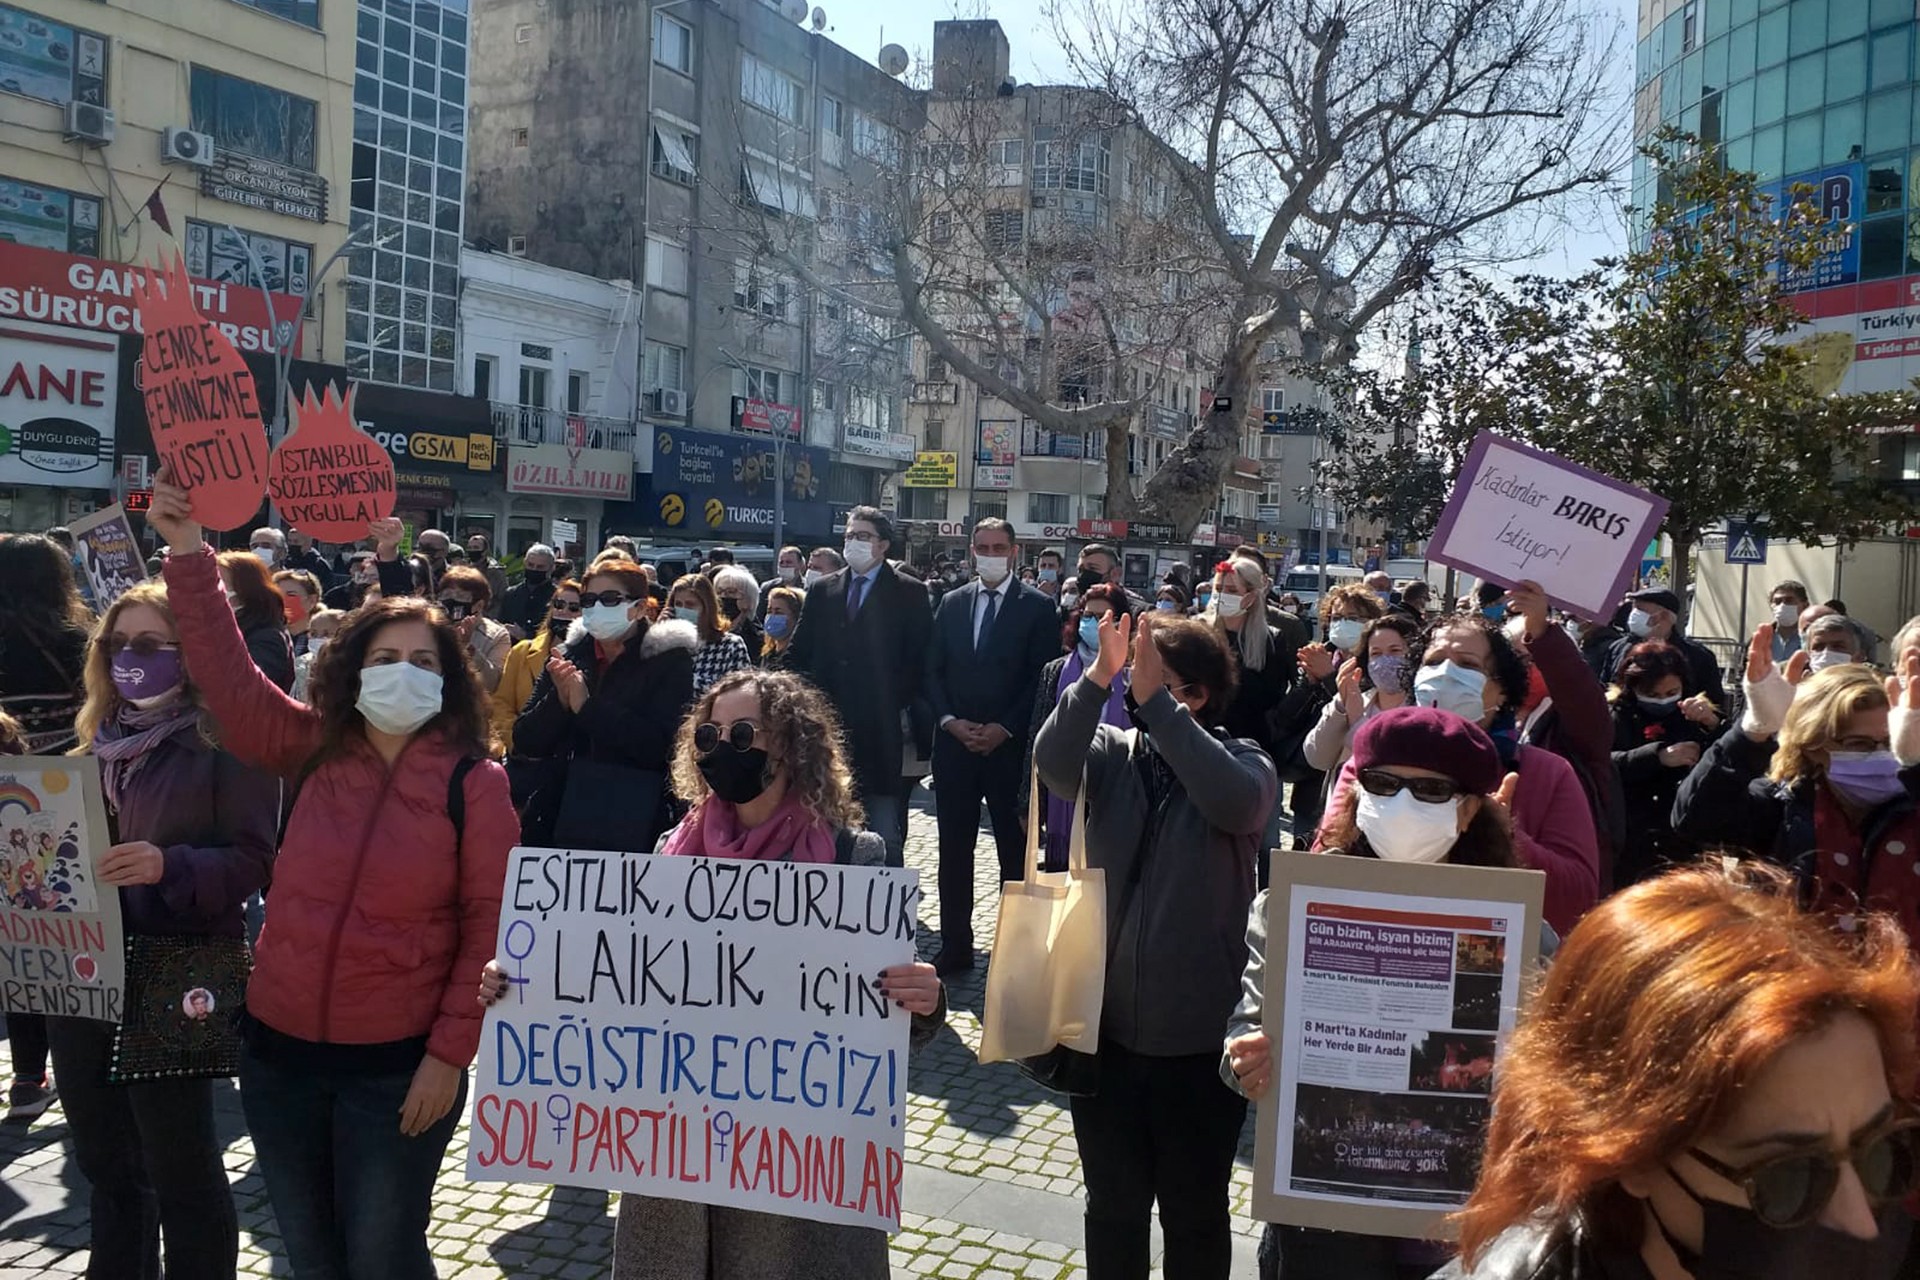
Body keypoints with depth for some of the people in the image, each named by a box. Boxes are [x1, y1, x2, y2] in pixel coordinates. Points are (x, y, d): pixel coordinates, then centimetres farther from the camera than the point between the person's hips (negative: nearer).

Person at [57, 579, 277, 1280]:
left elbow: (255, 859, -14)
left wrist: (169, 867, -28)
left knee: (181, 1170, 4)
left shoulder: (225, 743, -9)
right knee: (104, 1163, 19)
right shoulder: (97, 743, 13)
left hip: (174, 986, -7)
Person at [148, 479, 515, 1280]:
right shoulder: (312, 751, 2)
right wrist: (187, 551, -10)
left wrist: (450, 1053, -13)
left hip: (397, 1067, -4)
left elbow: (489, 927, -10)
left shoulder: (474, 783, -9)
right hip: (279, 1049, 4)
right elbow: (225, 675, -2)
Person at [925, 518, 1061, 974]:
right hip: (954, 744, 4)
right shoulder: (951, 603, 11)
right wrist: (950, 721, -5)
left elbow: (1044, 677, -5)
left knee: (1014, 850, 3)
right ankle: (955, 946, 16)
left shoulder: (1037, 606, -1)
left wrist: (1004, 728, -12)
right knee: (953, 848, 7)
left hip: (1010, 747, -3)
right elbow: (933, 670, 10)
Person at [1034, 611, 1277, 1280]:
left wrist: (1154, 700, -30)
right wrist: (1098, 677, -32)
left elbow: (1235, 803, -29)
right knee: (1112, 1206, 20)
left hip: (1201, 1036, -2)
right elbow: (1053, 764, -21)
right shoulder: (1112, 753, 0)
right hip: (1105, 1025, 2)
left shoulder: (1244, 762, -6)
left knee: (1196, 1214, 17)